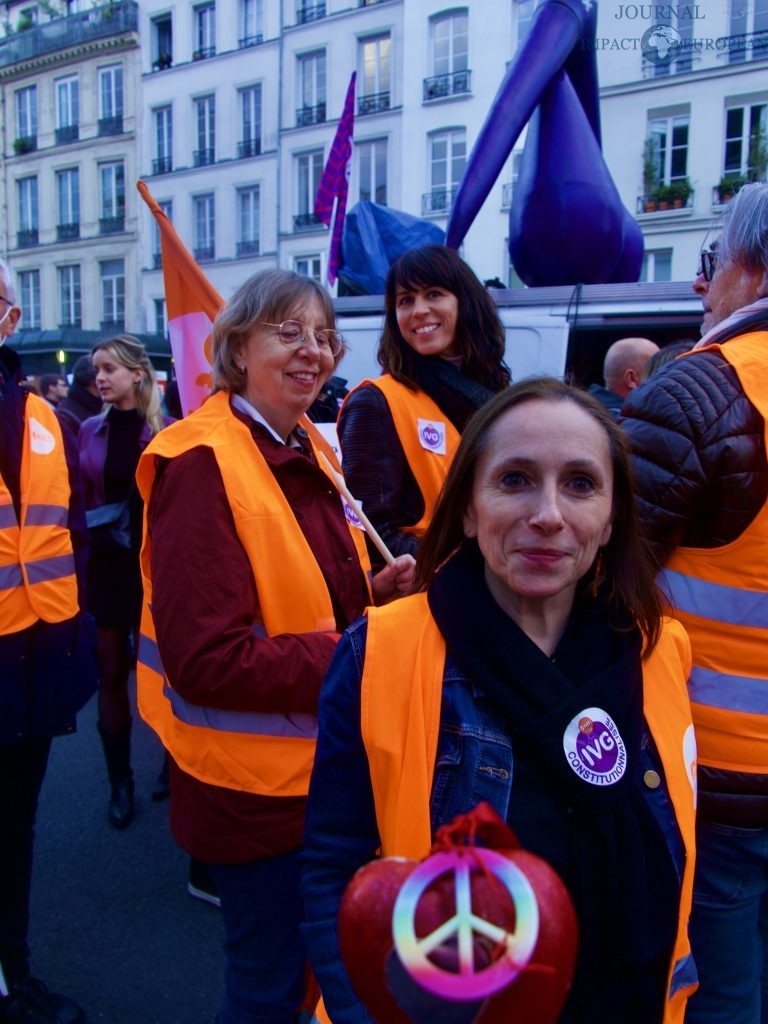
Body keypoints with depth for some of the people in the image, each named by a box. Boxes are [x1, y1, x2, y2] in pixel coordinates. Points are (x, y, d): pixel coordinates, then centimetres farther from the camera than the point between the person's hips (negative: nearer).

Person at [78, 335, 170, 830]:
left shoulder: (164, 430, -7)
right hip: (107, 561, 3)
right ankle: (120, 780, 21)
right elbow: (82, 500, 11)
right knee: (111, 671, 7)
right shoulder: (91, 430, 5)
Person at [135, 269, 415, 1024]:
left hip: (317, 766, 8)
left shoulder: (307, 450, 7)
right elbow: (206, 660, -25)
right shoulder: (202, 465, -20)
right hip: (252, 783, -8)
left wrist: (378, 593, -1)